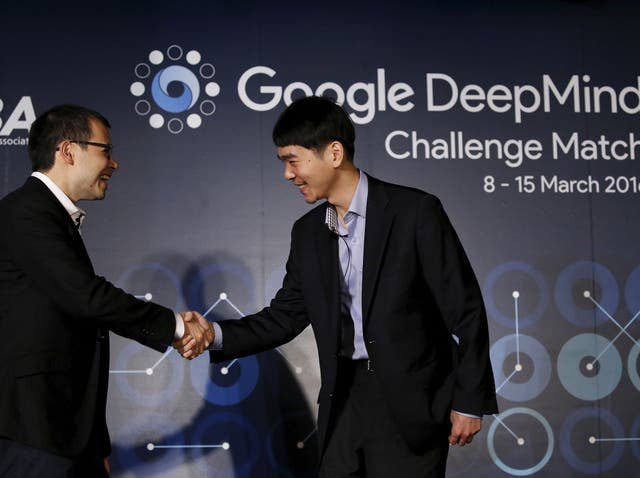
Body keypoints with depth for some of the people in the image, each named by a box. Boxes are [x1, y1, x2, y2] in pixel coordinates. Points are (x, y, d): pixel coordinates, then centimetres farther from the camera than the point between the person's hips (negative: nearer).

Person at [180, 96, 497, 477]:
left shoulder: (415, 211, -10)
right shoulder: (307, 232, 7)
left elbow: (464, 308, -8)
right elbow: (285, 316, 11)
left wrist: (470, 400, -7)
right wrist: (217, 335, -6)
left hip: (410, 402, -5)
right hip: (344, 400, 5)